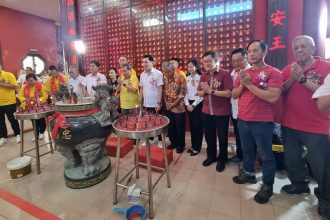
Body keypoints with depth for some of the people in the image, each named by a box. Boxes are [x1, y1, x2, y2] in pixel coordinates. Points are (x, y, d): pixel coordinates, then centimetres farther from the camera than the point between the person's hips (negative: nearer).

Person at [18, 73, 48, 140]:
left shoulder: (40, 86, -10)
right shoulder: (24, 87, -1)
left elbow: (45, 96, -10)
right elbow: (20, 96, 2)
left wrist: (39, 100, -25)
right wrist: (25, 99, -16)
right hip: (30, 108, 3)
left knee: (41, 120, 7)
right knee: (34, 121, 14)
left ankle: (41, 133, 24)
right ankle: (37, 134, 26)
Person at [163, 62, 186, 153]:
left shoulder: (180, 78, -15)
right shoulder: (165, 78, 3)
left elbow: (182, 94, -15)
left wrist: (174, 104, -14)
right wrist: (166, 102, 0)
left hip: (179, 107, -5)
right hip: (168, 107, 6)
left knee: (180, 127, 6)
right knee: (170, 126, 15)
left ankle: (180, 145, 24)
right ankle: (173, 143, 33)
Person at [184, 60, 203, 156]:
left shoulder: (201, 78, -8)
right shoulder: (187, 78, 9)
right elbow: (185, 92, 8)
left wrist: (194, 105, -12)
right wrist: (187, 104, -3)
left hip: (198, 104, -5)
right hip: (189, 103, 5)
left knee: (198, 125, 1)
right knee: (191, 125, 11)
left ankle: (197, 147, 15)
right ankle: (193, 145, 25)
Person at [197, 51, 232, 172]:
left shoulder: (225, 74, -11)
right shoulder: (204, 75, 8)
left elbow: (228, 93, -19)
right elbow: (200, 93, 8)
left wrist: (210, 91, -18)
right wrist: (204, 91, -13)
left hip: (222, 113, -5)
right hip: (206, 112, 6)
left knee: (222, 137, 11)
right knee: (209, 136, 18)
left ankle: (222, 159, 31)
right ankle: (211, 156, 38)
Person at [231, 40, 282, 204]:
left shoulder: (273, 73, -10)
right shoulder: (243, 73, 9)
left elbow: (273, 97, -23)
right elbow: (234, 95, 8)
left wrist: (250, 84, -20)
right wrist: (242, 84, -11)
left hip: (262, 122, -6)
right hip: (242, 120, 6)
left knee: (266, 155, 8)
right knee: (247, 150, 21)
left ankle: (267, 186, 25)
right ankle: (248, 173, 41)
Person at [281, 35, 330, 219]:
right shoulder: (288, 69, 5)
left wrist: (302, 78, -21)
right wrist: (292, 78, -15)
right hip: (290, 125, 4)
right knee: (292, 159, 17)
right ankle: (299, 184, 41)